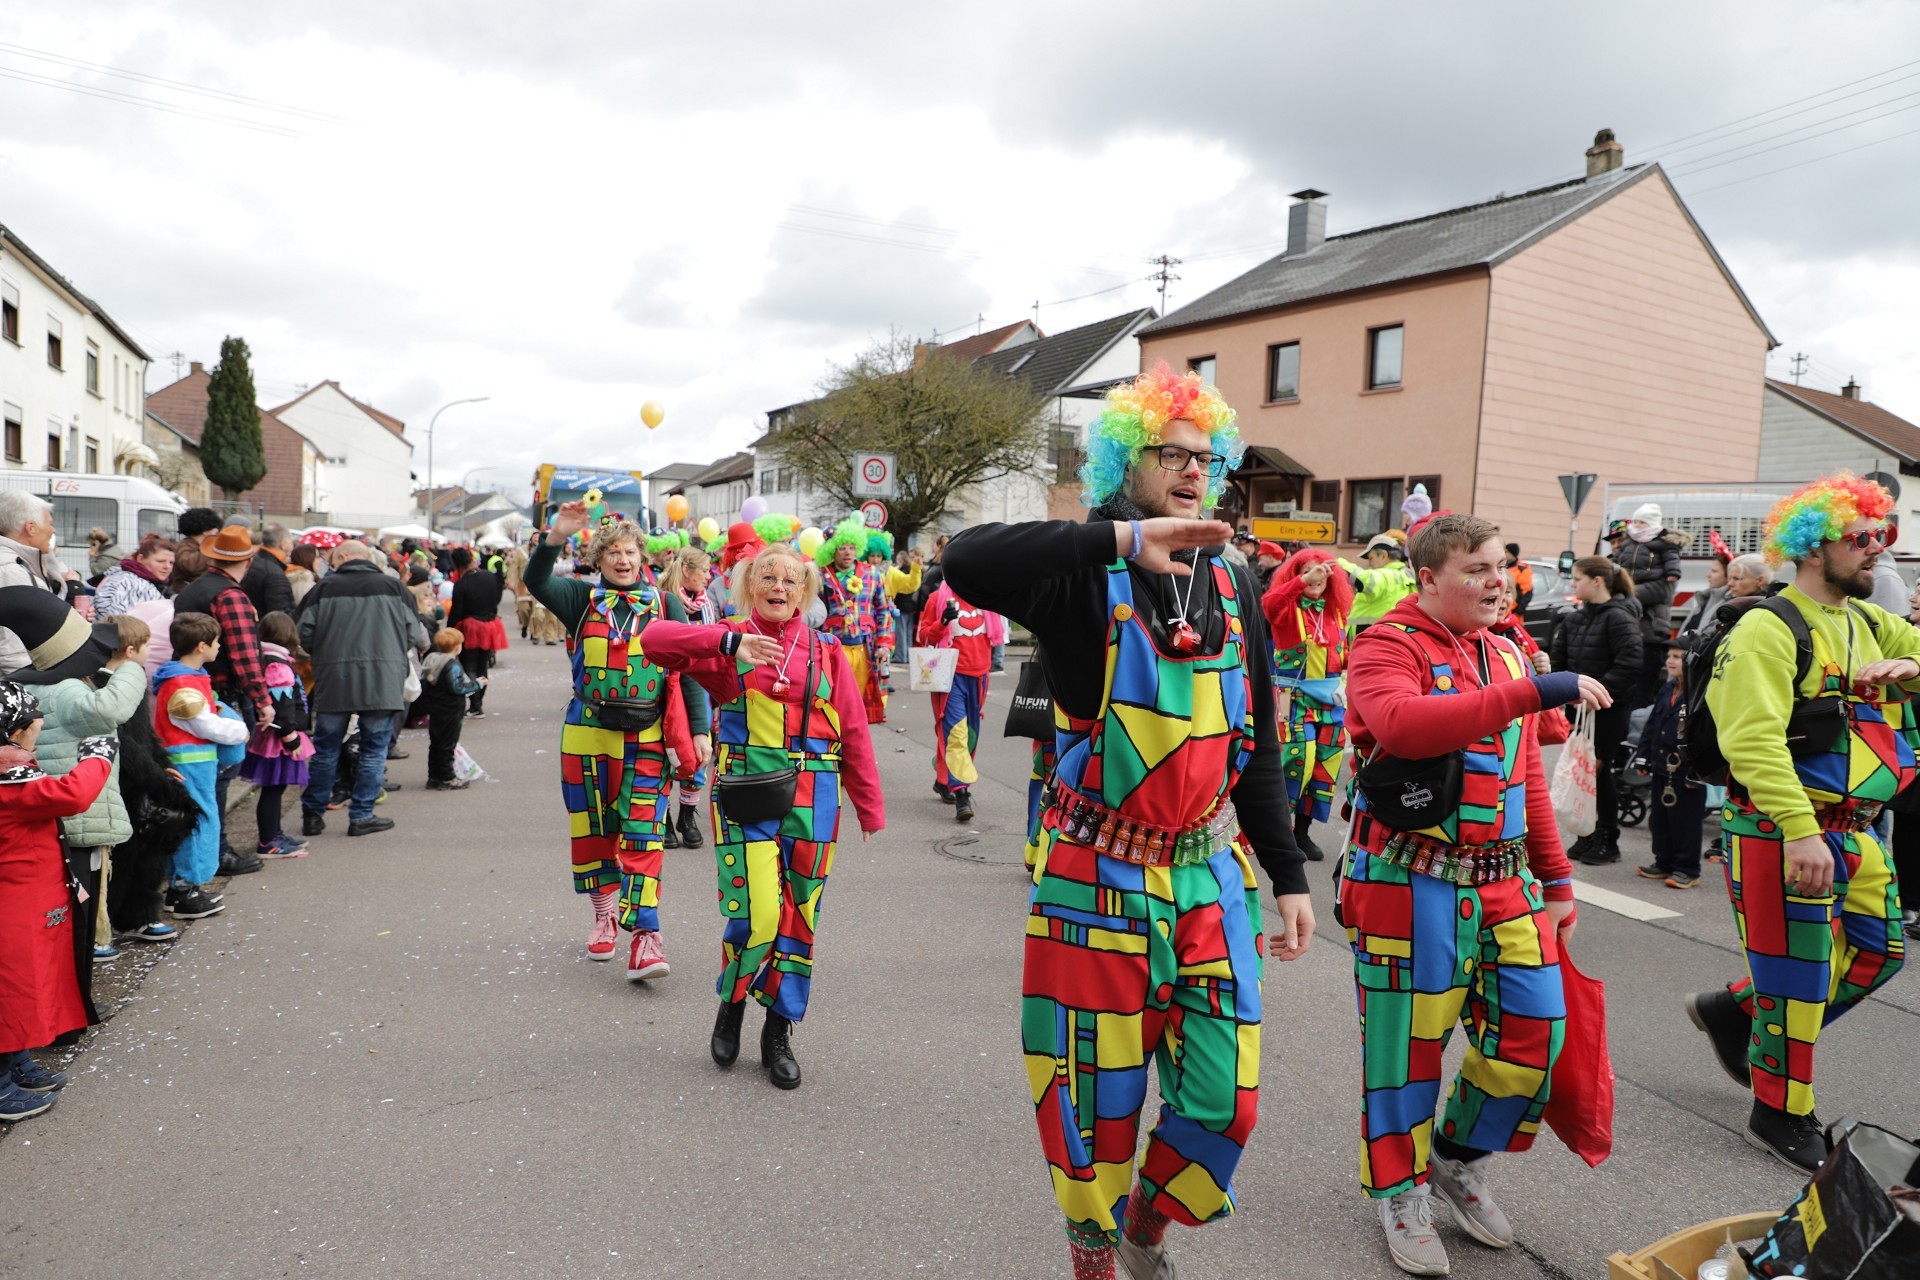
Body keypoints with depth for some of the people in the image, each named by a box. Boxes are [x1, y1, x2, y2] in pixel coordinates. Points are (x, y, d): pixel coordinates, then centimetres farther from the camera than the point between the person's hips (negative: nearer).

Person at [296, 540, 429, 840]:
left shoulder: (324, 588, 3)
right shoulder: (394, 587, 3)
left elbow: (304, 635, 1)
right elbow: (415, 636, 3)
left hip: (333, 679, 1)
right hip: (383, 680, -1)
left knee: (325, 748, 13)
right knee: (374, 749, 8)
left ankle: (313, 814, 20)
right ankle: (361, 816, 10)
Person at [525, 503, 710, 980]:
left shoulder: (666, 606, 6)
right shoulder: (582, 598, 7)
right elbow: (536, 582, -10)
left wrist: (698, 730, -2)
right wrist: (556, 537, -26)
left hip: (647, 738, -1)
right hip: (587, 734, 2)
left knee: (642, 835, -7)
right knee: (592, 828, 12)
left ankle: (645, 936, -9)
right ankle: (604, 913, 30)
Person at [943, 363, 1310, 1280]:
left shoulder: (1233, 587, 7)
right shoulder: (1085, 579, -9)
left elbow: (1257, 746, 13)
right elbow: (967, 560, -31)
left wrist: (1288, 876, 12)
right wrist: (1123, 538, -34)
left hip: (1210, 871, 5)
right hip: (1098, 876, -4)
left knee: (1224, 1097, 7)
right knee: (1095, 1094, 8)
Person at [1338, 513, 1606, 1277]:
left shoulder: (1504, 654, 13)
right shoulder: (1389, 646, -10)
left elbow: (1527, 776, 20)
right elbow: (1402, 723, -33)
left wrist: (1557, 876, 19)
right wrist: (1533, 691, -32)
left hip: (1502, 882, 7)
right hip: (1411, 882, -7)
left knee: (1534, 1027, 7)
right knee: (1408, 1040, 4)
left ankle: (1461, 1163, 31)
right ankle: (1401, 1193, 26)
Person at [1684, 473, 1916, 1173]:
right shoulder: (1770, 628, -16)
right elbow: (1754, 739, -25)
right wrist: (1800, 831, -31)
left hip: (1853, 831, 9)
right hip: (1781, 833, -9)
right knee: (1798, 971, 2)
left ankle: (1733, 1010, 31)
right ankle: (1779, 1115, 20)